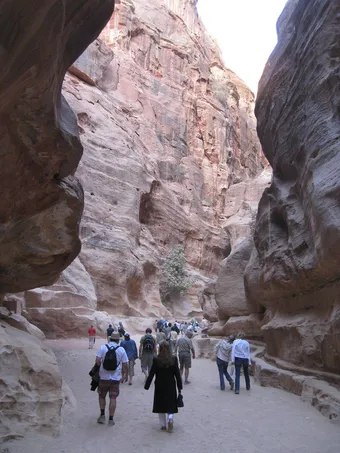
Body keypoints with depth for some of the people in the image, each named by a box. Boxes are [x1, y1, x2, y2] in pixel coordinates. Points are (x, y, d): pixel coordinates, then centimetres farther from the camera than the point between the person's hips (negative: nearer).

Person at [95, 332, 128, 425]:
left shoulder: (102, 347, -4)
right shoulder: (121, 349, -2)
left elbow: (97, 361, -10)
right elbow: (125, 365, -1)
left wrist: (100, 367, 9)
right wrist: (126, 375, 13)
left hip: (104, 377, 0)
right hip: (115, 378, 0)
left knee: (102, 396, 19)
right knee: (113, 398, 5)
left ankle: (102, 415, 15)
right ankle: (111, 419, 8)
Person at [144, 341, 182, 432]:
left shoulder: (156, 360, -12)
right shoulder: (174, 359, -8)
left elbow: (151, 374, -9)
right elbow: (177, 374, -4)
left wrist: (147, 386, 0)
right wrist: (179, 386, 5)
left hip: (159, 386, -1)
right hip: (171, 386, 1)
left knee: (160, 405, 13)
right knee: (170, 404, 15)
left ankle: (163, 425, 17)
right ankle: (170, 418, -9)